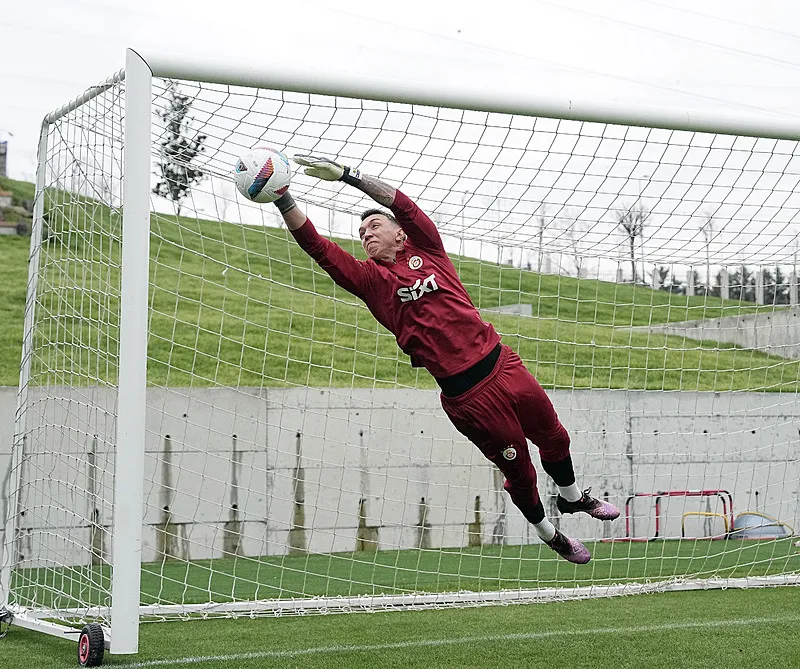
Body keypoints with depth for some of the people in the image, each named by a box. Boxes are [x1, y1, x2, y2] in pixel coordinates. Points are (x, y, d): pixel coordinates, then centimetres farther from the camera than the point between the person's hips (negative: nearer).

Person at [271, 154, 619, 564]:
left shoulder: (426, 250, 6)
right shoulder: (370, 278, 1)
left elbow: (404, 206, -9)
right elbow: (319, 248, -12)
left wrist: (347, 175, -18)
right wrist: (283, 199, -24)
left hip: (501, 362, 3)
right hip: (466, 393, -2)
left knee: (553, 437, 19)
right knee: (518, 469, 9)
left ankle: (573, 497, 48)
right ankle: (549, 534, 35)